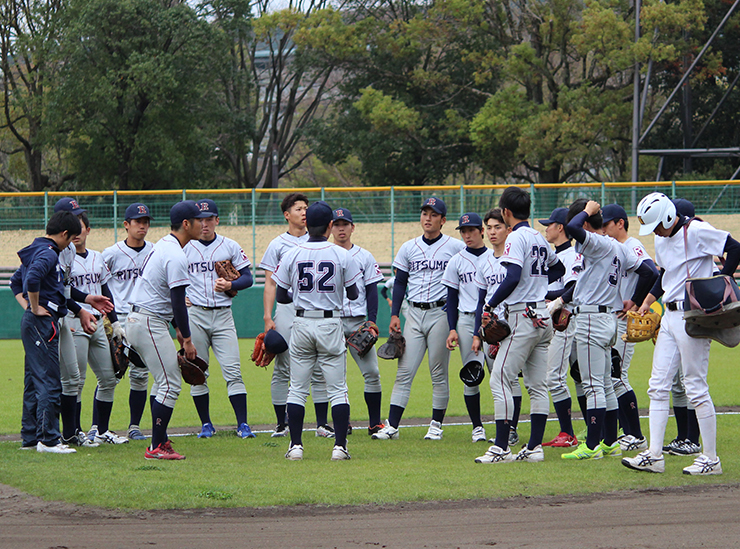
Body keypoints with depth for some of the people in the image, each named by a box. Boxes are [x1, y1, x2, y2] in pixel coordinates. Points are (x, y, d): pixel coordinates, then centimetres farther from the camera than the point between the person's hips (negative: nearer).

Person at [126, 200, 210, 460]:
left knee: (164, 381, 17)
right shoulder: (176, 256, -17)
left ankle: (160, 442, 18)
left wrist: (178, 329, 23)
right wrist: (187, 339, -12)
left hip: (136, 320, 11)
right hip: (150, 324, -11)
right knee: (171, 384, -8)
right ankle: (157, 447, -8)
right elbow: (178, 302, -19)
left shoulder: (162, 245, 15)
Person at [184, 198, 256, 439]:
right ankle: (205, 424, 12)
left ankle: (242, 424, -9)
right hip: (194, 314, 0)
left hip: (222, 315, 0)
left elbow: (247, 278, 9)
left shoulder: (230, 247, 8)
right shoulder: (184, 248, 7)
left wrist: (230, 285, -10)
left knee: (232, 370, -9)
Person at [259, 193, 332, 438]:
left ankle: (322, 424, 3)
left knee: (319, 369, 0)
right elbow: (270, 284, 3)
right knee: (282, 369, -1)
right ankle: (281, 424, 6)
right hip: (287, 310, -2)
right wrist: (268, 317, -6)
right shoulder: (278, 245, 6)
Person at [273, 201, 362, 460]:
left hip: (301, 323, 1)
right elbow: (353, 294, 1)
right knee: (338, 389, 4)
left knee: (297, 389, 8)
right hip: (331, 323, -1)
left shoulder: (292, 255, -2)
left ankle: (296, 446, 4)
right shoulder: (341, 255, -5)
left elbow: (280, 296, 2)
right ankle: (339, 446, -3)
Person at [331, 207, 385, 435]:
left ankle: (375, 423, -2)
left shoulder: (364, 257, 8)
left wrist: (372, 322, -4)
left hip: (358, 322, 0)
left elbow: (372, 291, 7)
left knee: (371, 372, -7)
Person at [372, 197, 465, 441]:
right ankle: (392, 425, -4)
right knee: (404, 371, -2)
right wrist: (394, 314, 5)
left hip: (441, 313, -3)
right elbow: (400, 283, 14)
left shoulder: (456, 247, 1)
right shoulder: (408, 248, 11)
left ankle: (437, 425, 10)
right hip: (414, 314, 3)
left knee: (439, 373, 0)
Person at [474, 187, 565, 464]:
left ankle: (501, 448, -12)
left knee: (500, 380, -8)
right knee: (537, 385, 8)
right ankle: (534, 447, 7)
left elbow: (513, 278, -23)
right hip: (543, 316, 9)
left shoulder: (516, 237, -11)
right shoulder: (539, 238, 15)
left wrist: (489, 306, -16)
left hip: (522, 317, -9)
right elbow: (558, 269, 31)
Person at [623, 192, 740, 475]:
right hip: (670, 316, 9)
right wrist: (647, 303, 18)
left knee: (695, 387, -6)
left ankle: (711, 459, 1)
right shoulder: (661, 239, 13)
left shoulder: (696, 231, -13)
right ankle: (654, 455, 6)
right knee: (658, 385, 5)